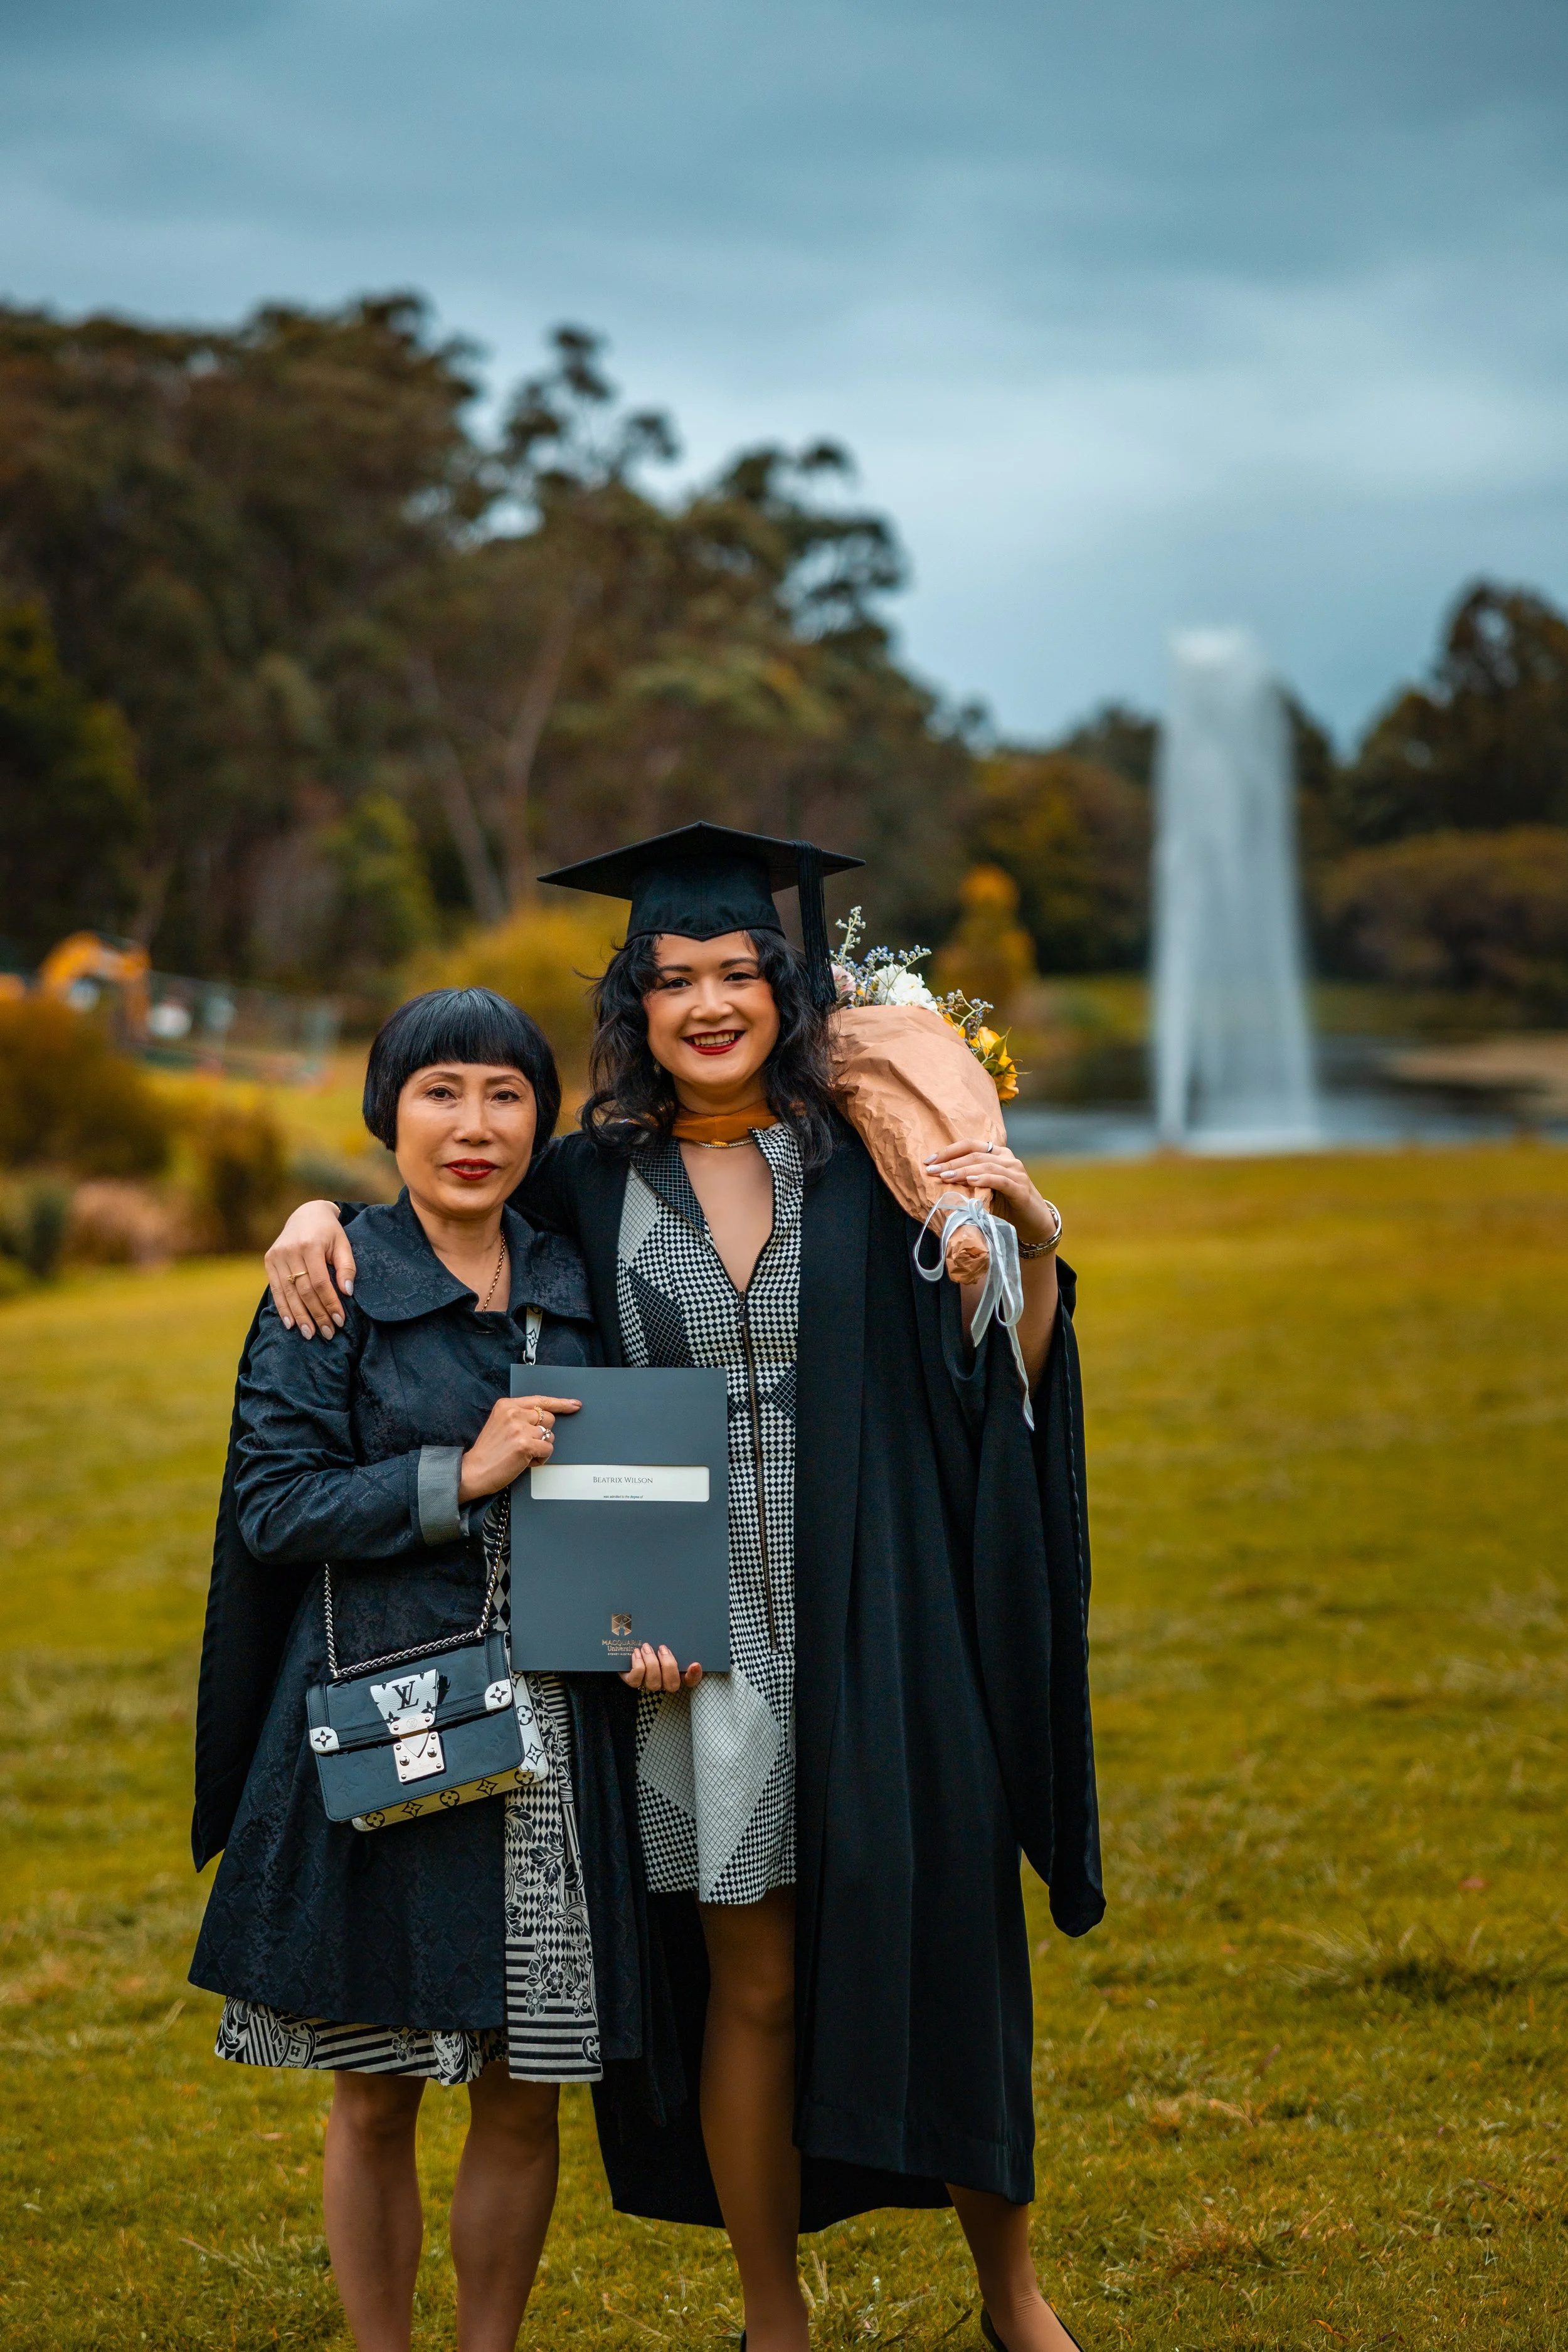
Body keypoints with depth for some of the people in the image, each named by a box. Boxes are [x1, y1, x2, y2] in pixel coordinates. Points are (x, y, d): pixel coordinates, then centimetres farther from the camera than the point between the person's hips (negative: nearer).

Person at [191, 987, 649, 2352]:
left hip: (551, 1739, 3)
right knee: (375, 2093, 5)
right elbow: (272, 1499, -9)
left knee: (525, 2088, 7)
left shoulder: (575, 1288, 10)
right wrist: (458, 1477, -19)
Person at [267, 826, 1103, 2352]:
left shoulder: (864, 1163, 2)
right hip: (702, 1641, 0)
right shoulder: (592, 1184, 2)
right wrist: (320, 1211, -2)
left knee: (928, 1944, 5)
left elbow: (994, 1382, 4)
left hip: (874, 1626, 0)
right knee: (752, 1983, 6)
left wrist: (1032, 1239, -11)